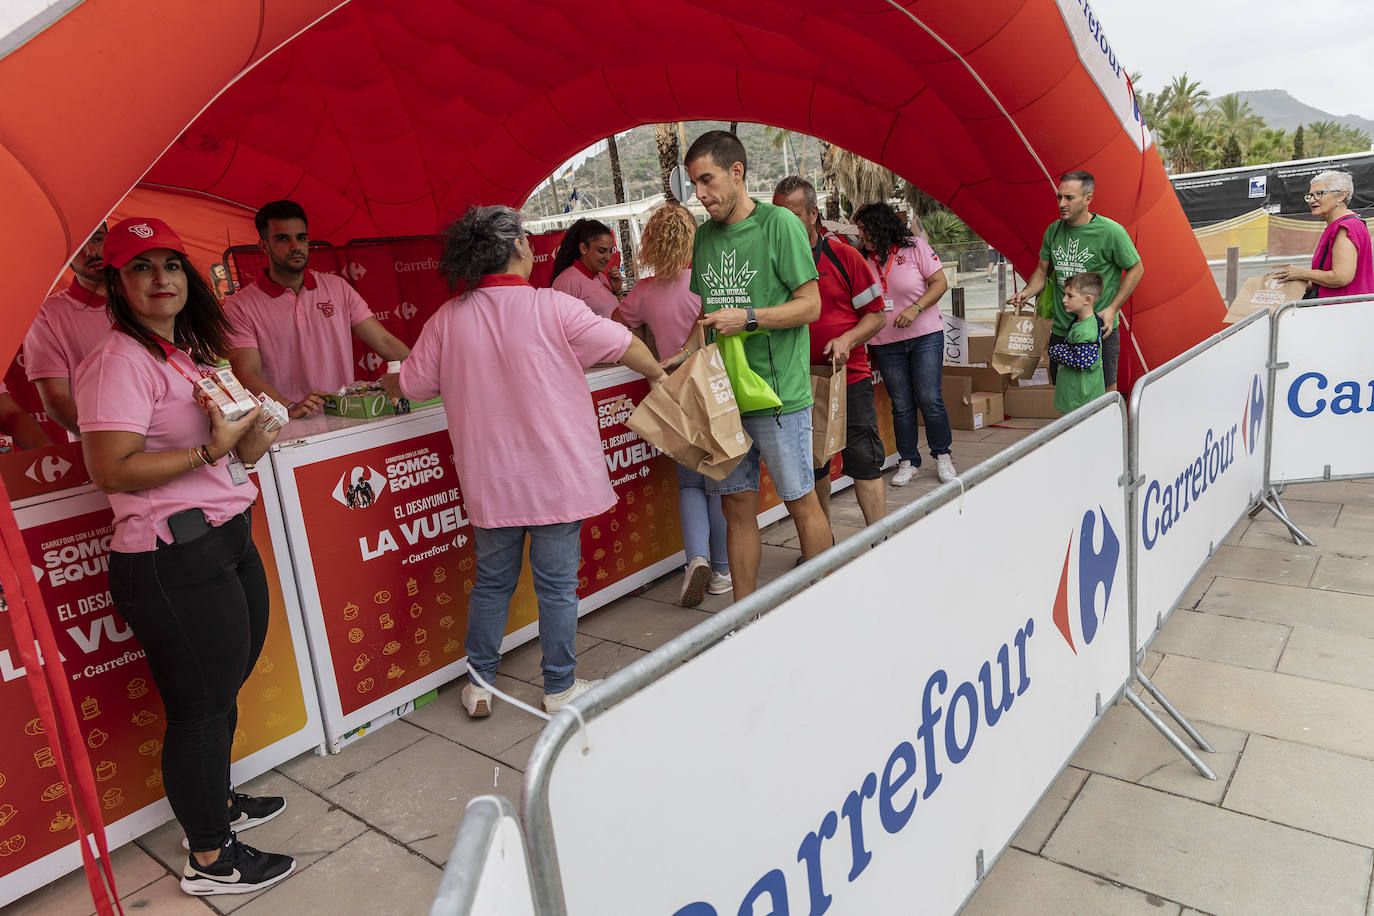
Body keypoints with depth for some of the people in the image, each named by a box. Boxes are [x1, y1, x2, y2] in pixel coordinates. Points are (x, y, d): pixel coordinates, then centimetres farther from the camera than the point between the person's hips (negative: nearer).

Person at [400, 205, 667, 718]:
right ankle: (560, 688, 22)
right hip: (556, 474, -3)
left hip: (490, 479, 3)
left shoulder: (448, 320, -3)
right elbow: (622, 345, -2)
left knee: (492, 581, 17)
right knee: (556, 583, 9)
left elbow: (413, 386, 7)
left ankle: (479, 686, 28)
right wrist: (657, 374, 18)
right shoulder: (551, 308, -11)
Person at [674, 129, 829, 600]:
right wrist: (685, 355, 6)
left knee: (801, 502, 4)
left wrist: (748, 318, -18)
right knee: (737, 506, 10)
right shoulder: (705, 234, 13)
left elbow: (810, 305, -8)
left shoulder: (779, 224, -6)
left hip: (778, 391, -5)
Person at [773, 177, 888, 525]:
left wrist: (847, 340, -17)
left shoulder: (843, 256, -3)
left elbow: (876, 315, 0)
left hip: (850, 378, -2)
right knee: (812, 468, 13)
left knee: (865, 464, 1)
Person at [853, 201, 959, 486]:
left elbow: (940, 283, -5)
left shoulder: (915, 246, -2)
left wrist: (915, 308, -19)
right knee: (901, 404, 5)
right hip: (886, 343, 3)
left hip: (925, 337, -3)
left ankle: (942, 455, 14)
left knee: (929, 399, -4)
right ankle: (908, 461, 16)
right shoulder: (865, 259, 7)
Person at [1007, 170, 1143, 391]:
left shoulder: (1110, 232, -12)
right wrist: (1026, 293, -5)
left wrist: (1112, 309, -10)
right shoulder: (1053, 230, 3)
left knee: (1106, 391, 4)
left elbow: (1136, 269, -2)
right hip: (1060, 329, 5)